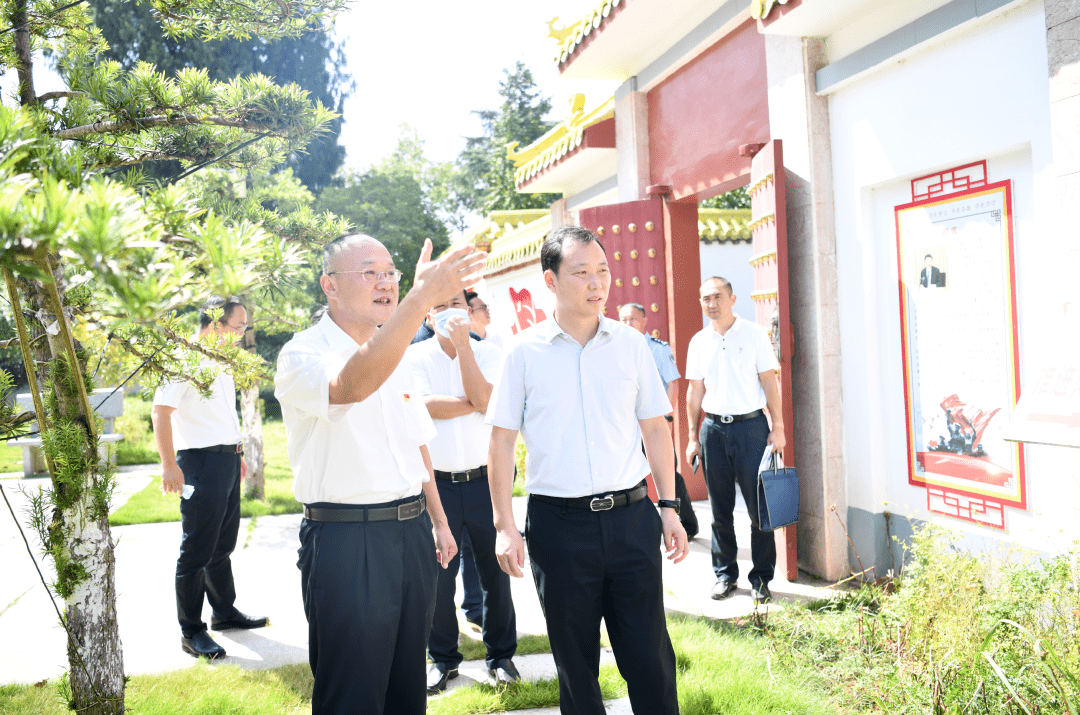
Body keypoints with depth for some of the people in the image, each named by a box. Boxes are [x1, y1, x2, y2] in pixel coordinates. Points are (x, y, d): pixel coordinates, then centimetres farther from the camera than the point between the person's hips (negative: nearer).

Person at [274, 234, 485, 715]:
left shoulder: (395, 355, 13)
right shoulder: (303, 354, -12)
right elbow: (350, 385, -36)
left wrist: (438, 521, 20)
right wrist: (421, 299, -44)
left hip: (412, 534, 7)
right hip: (345, 543, -7)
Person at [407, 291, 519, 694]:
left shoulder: (489, 353, 2)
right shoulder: (415, 356, 1)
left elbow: (484, 400, -16)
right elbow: (423, 405, -15)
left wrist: (462, 343, -17)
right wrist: (474, 403, -11)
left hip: (485, 479, 0)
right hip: (437, 481, 0)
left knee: (495, 570, 7)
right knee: (437, 574, 7)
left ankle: (500, 654, 23)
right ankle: (443, 658, 24)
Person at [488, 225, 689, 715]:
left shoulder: (630, 343, 4)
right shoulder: (524, 351, -2)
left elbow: (655, 428, 11)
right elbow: (501, 440, 1)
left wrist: (670, 507, 6)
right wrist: (504, 526, -4)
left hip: (632, 516, 1)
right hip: (559, 523, -1)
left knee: (649, 656, 6)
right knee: (575, 662, 11)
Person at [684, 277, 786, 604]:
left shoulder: (754, 334, 0)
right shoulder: (699, 342, 9)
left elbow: (770, 382, 0)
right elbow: (695, 391, 12)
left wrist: (778, 428, -5)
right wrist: (693, 436, 9)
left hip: (751, 426, -3)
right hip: (714, 429, 3)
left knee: (759, 505, -2)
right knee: (720, 508, 8)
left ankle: (761, 577, 10)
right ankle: (724, 574, 19)